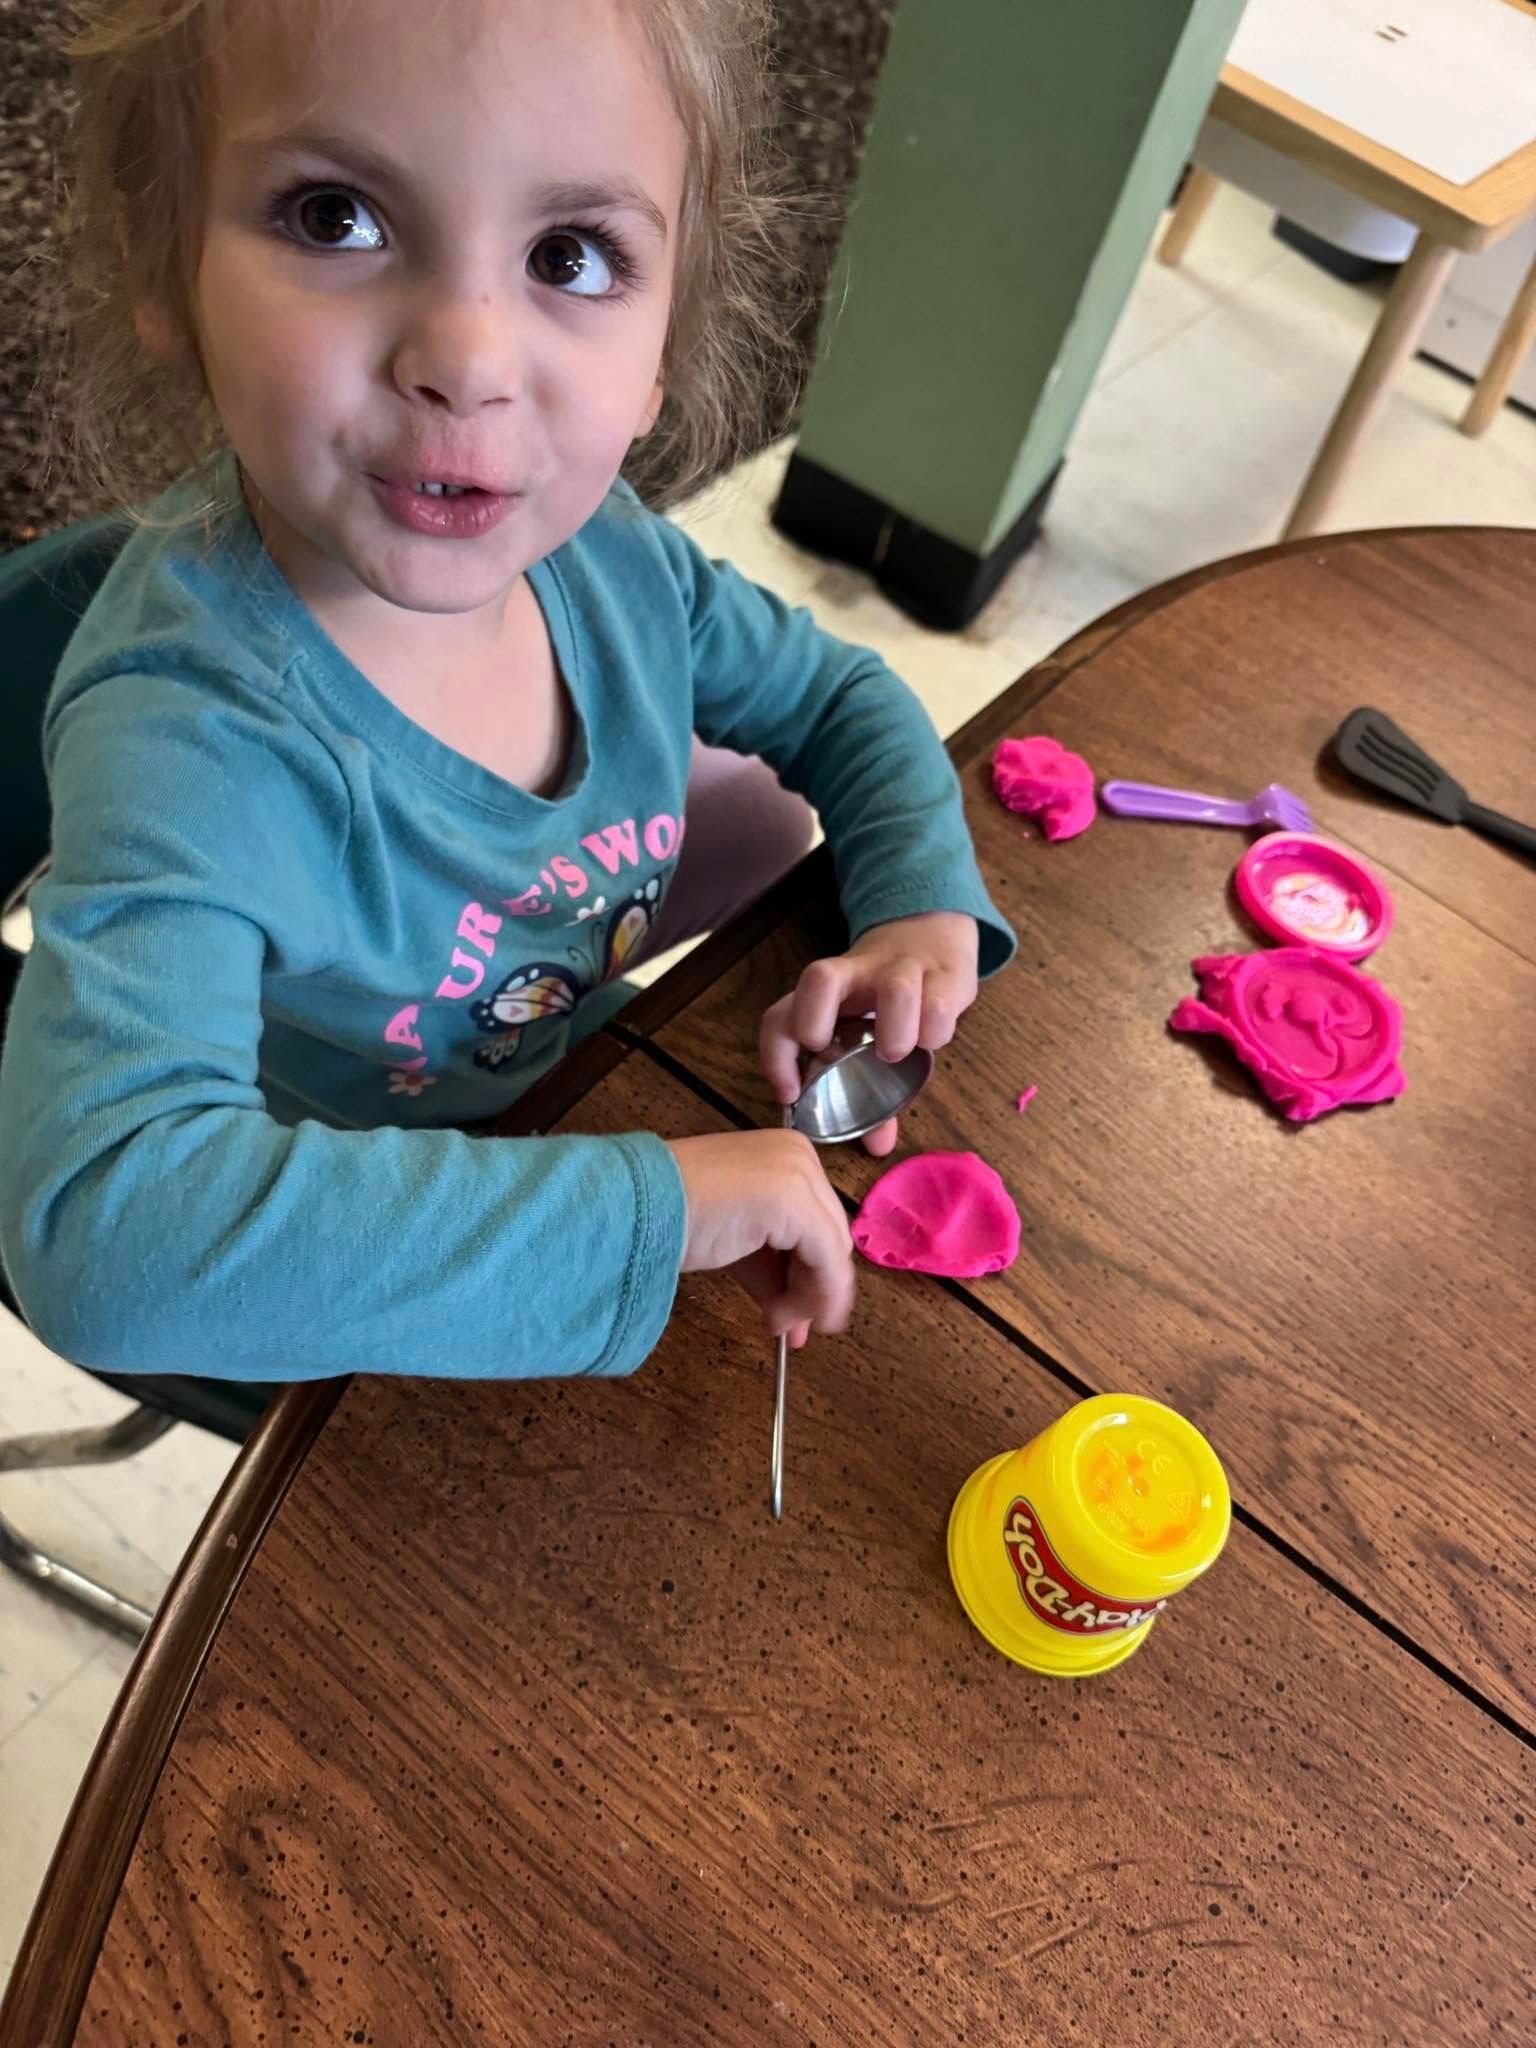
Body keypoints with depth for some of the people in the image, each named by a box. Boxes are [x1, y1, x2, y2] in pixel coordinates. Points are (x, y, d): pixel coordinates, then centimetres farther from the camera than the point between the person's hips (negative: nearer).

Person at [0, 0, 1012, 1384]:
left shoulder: (607, 553, -18)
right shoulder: (193, 740, -38)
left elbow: (841, 699, 1)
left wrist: (922, 903, -19)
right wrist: (645, 1207, -45)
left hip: (587, 1090, 5)